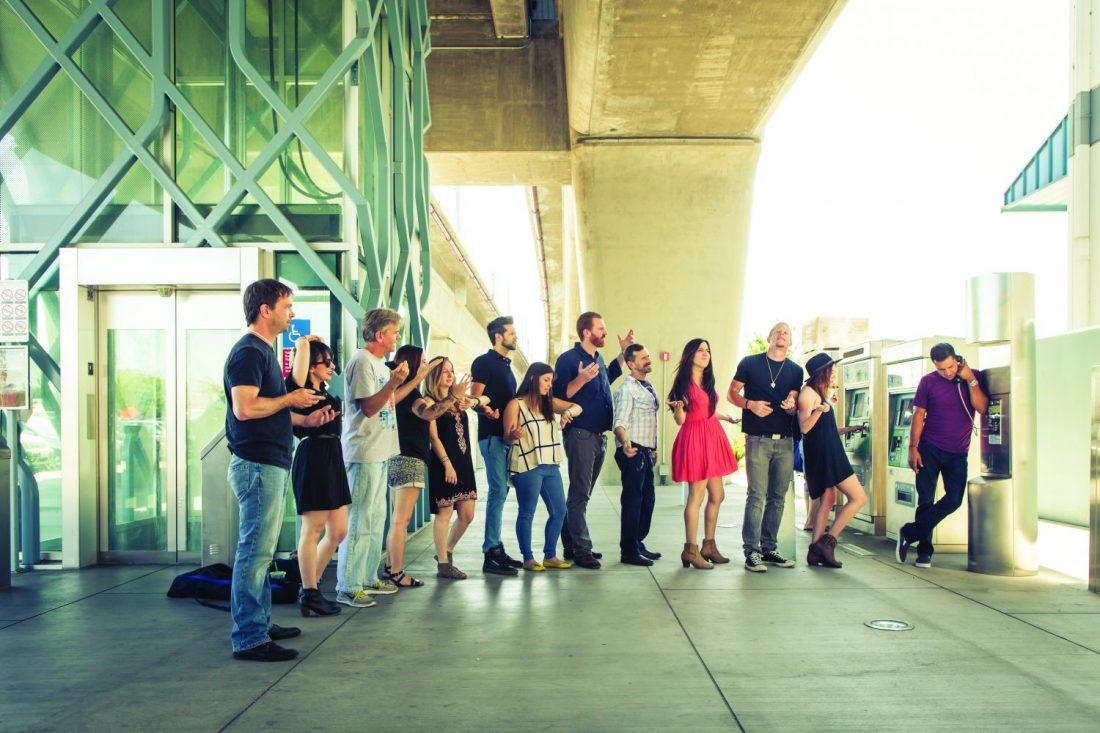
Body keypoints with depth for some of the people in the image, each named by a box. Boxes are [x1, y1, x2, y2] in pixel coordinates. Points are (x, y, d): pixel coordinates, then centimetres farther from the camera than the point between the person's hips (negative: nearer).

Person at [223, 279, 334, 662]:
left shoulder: (263, 351, 18)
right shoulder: (248, 352, -14)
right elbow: (244, 408, -25)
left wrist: (305, 419, 14)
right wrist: (290, 400, -13)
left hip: (270, 464, 11)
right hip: (257, 465, -11)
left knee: (260, 551, 16)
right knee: (255, 552, -8)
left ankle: (261, 624, 26)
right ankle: (249, 638, -4)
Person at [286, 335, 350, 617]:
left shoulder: (323, 391, 16)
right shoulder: (300, 387, -7)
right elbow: (302, 345, -15)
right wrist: (305, 342, 1)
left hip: (332, 458, 9)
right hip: (313, 457, -9)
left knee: (338, 531, 10)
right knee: (313, 529, -3)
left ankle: (309, 586, 20)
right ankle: (309, 594, 5)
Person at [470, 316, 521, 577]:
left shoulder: (505, 364, 20)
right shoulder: (484, 362, -6)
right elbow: (475, 398, -15)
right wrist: (487, 411, -33)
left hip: (506, 435, 9)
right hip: (492, 435, -9)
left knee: (499, 493, 11)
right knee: (498, 492, -12)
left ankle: (496, 548, 17)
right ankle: (491, 555, -10)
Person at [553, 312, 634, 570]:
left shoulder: (598, 358, 14)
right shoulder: (568, 359, -10)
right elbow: (558, 396, -16)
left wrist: (623, 353, 29)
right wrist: (581, 379, -30)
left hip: (599, 435, 8)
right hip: (580, 434, -8)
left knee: (582, 493, 14)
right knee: (580, 494, -6)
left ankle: (571, 545, 22)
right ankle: (582, 551, -5)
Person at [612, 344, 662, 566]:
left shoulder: (648, 387, 15)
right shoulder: (627, 389, -13)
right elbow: (619, 422, -22)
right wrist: (625, 443, -40)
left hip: (646, 453, 9)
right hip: (632, 452, -9)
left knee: (648, 499, 14)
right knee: (632, 501, -4)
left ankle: (638, 544, 26)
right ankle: (628, 552, 4)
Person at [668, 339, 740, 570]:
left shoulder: (707, 381, 13)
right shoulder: (684, 383, -9)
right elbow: (681, 420, -11)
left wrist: (726, 417, 35)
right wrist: (678, 408, -31)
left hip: (713, 437, 8)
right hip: (694, 438, -8)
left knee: (717, 495, 11)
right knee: (696, 497, -7)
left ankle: (709, 546, 22)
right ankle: (690, 550, 0)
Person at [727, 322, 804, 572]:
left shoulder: (796, 371, 12)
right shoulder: (750, 363, 4)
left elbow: (794, 408, 9)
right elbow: (732, 393, 7)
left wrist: (790, 406, -15)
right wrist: (750, 404, -12)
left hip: (785, 441, 4)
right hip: (758, 439, -4)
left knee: (777, 497, 8)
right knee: (756, 496, -8)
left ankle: (769, 548, 17)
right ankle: (751, 552, -6)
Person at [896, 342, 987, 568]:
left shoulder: (974, 377, -1)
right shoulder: (928, 381, -3)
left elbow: (982, 407, -14)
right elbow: (919, 415, -2)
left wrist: (970, 379, -20)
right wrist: (913, 448, -6)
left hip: (958, 452, 1)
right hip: (930, 448, -1)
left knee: (954, 500, -4)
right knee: (925, 499, -2)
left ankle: (909, 533, 7)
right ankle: (924, 550, 8)